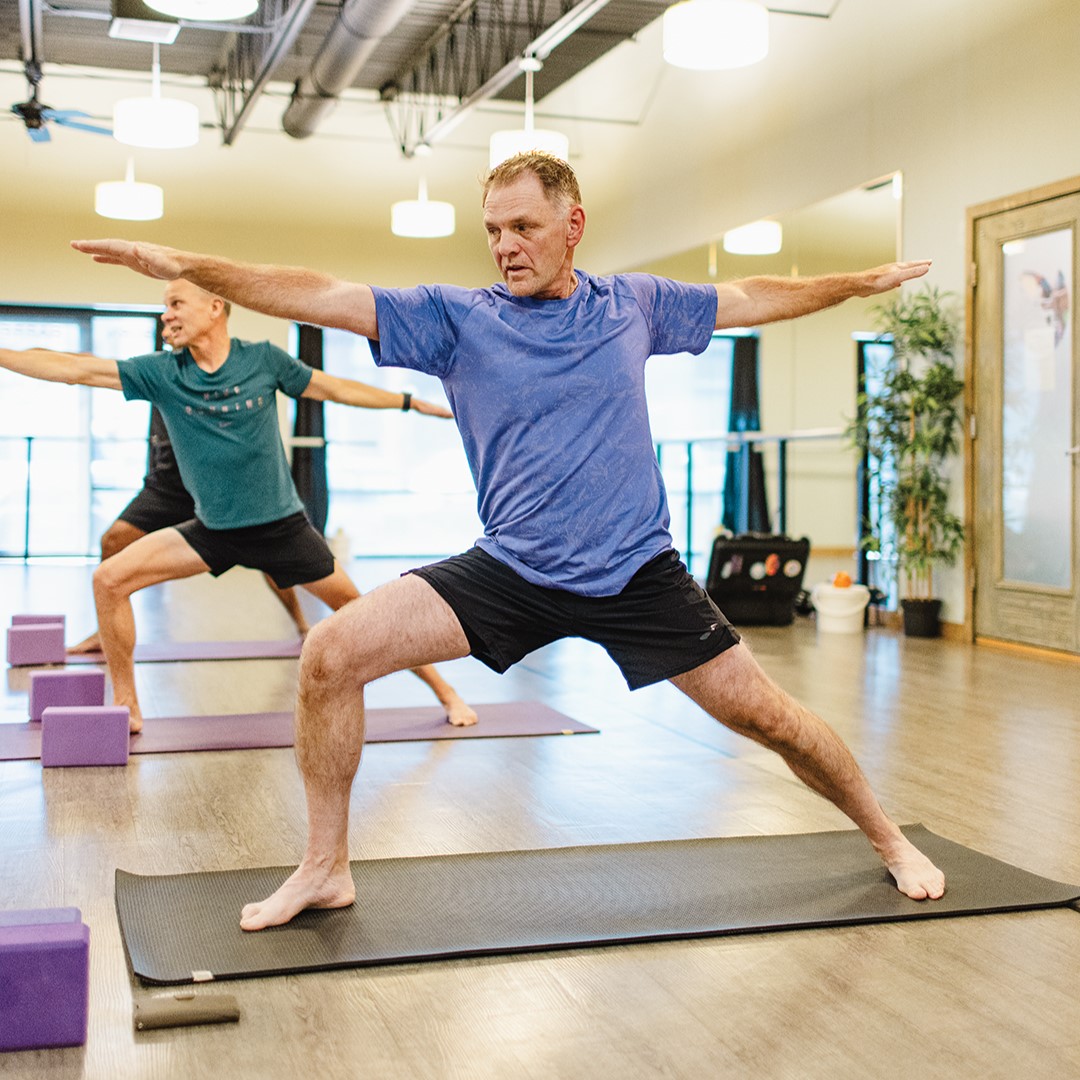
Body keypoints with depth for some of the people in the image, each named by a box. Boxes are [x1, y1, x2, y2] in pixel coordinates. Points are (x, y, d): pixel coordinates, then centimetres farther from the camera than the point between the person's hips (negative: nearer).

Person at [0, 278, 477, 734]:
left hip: (281, 525, -2)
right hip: (211, 530, 2)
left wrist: (412, 402, 10)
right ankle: (126, 707, 4)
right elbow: (75, 369, -8)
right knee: (109, 579, -10)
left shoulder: (262, 359, -8)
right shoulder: (161, 372, -6)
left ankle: (445, 692, 19)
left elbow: (334, 388, 5)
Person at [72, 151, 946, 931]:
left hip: (638, 575, 0)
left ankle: (889, 841, 32)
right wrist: (184, 265, -18)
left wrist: (865, 281, 24)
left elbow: (751, 298, 18)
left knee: (766, 716, 3)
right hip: (510, 572, 0)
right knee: (332, 655, -14)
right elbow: (322, 297, -10)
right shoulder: (457, 318, -2)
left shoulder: (634, 305, 4)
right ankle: (326, 870, 3)